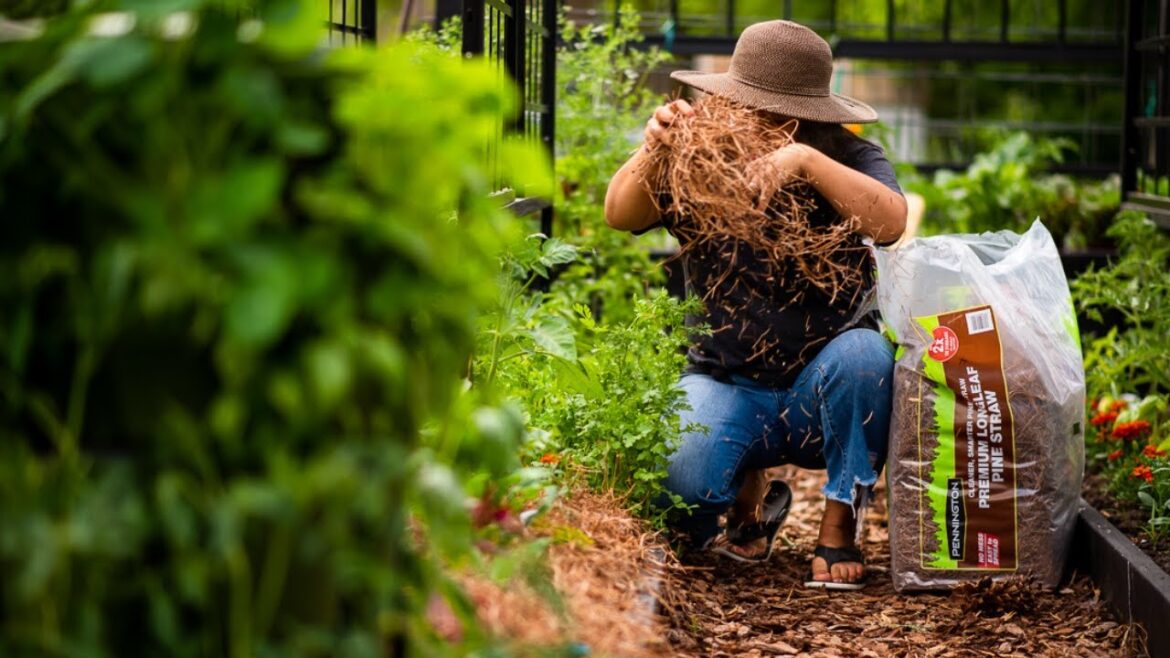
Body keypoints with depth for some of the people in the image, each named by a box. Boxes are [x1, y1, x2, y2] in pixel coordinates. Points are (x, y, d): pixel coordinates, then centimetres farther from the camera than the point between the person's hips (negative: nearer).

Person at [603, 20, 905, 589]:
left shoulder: (848, 159, -5)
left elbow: (890, 222, -25)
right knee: (676, 480, -29)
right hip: (727, 385, 0)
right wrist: (653, 148, -33)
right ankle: (750, 495, 11)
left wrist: (808, 161, -37)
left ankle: (839, 523, -13)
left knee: (862, 353, -35)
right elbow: (620, 215, -14)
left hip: (823, 392, 0)